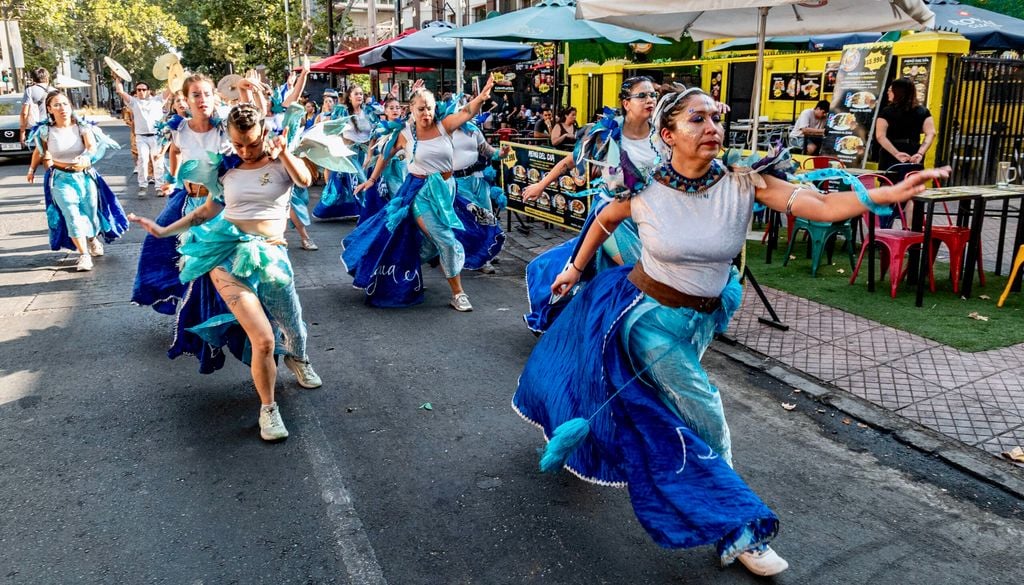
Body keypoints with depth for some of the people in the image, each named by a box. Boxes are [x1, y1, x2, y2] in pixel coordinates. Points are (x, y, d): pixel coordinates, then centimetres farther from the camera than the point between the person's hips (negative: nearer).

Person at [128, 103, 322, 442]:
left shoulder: (281, 161, 4)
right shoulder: (229, 169, 11)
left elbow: (305, 180, -20)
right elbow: (208, 211, 20)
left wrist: (282, 152, -35)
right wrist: (164, 231, 18)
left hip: (271, 256, 0)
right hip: (229, 253, 0)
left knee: (293, 329, 13)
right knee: (263, 340, -15)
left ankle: (297, 359, 52)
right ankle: (268, 408, 6)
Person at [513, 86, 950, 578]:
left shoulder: (742, 182, -15)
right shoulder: (643, 188, -17)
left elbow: (822, 206, -27)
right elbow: (604, 221, 4)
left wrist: (889, 194, -41)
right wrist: (576, 268, 11)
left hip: (699, 319, 4)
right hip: (647, 314, -3)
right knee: (705, 419, -2)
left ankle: (577, 430, 53)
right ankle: (735, 529, 15)